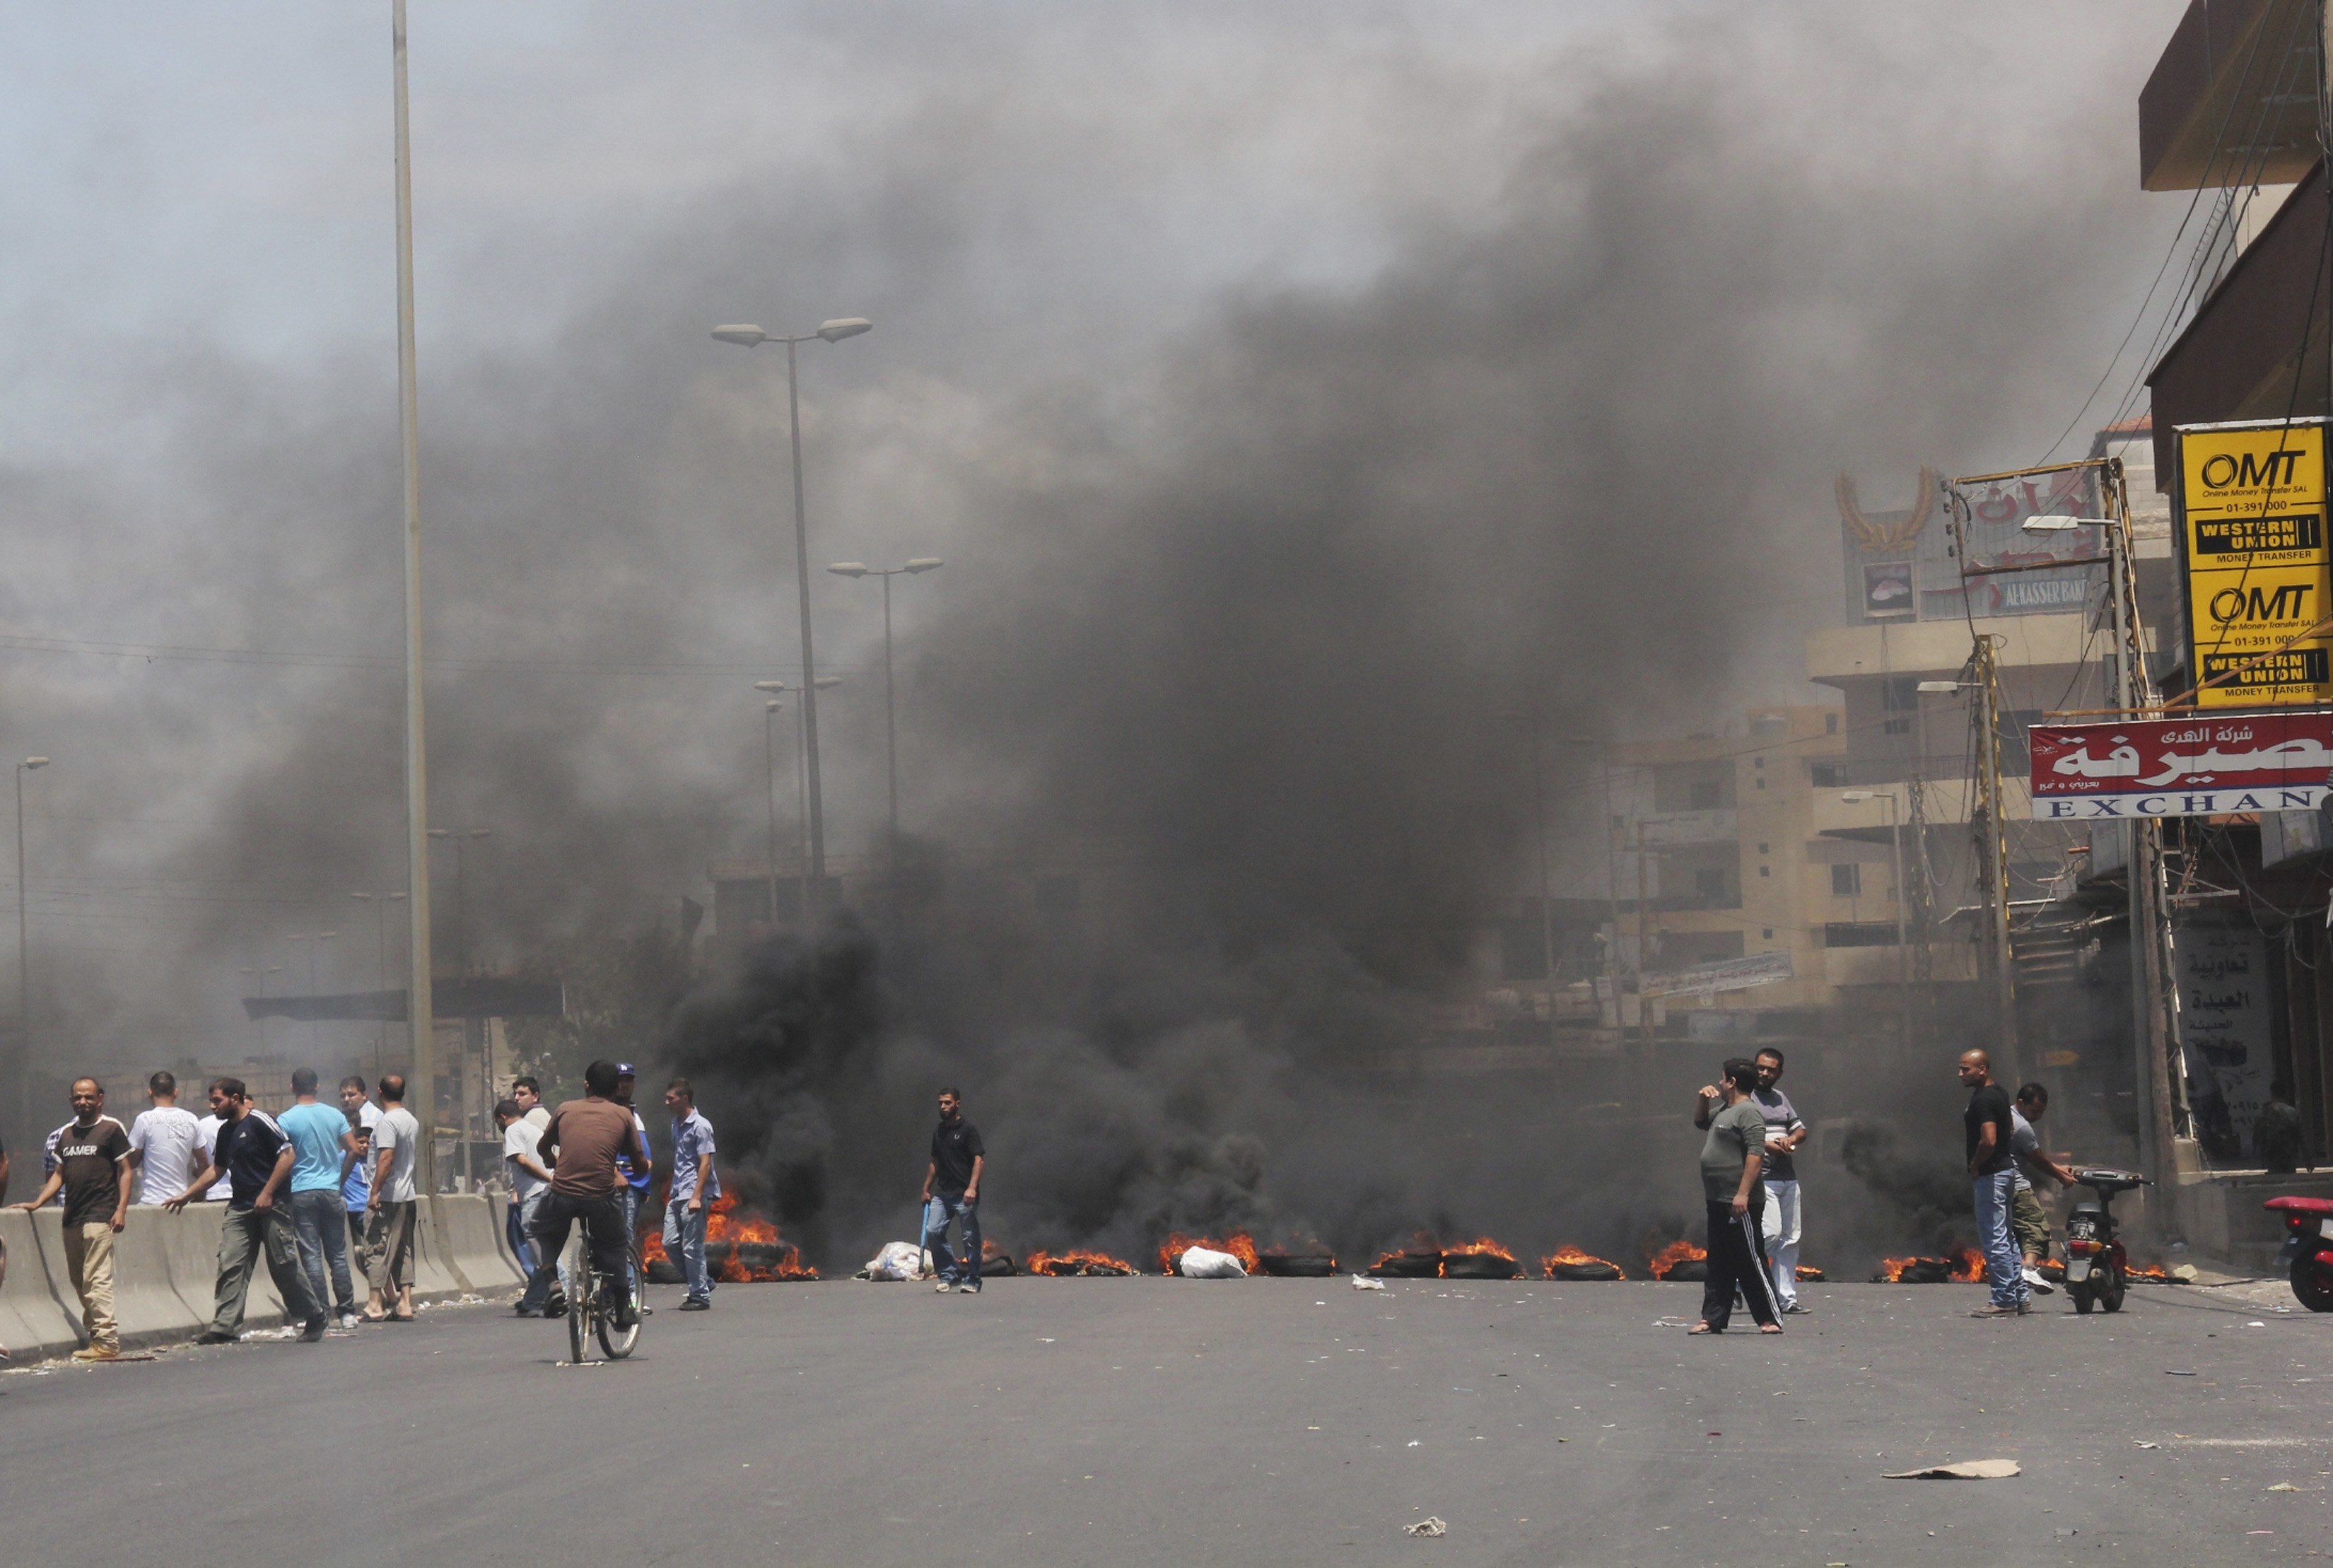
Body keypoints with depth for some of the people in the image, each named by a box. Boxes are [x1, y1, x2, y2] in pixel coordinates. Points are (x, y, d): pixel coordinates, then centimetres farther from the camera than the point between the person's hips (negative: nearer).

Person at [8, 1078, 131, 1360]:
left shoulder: (112, 1129, -1)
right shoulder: (66, 1133, 17)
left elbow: (124, 1172, -3)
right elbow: (59, 1175, 20)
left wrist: (121, 1210, -11)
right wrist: (37, 1203, 9)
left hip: (99, 1216, -7)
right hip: (72, 1217, 7)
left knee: (96, 1279, -13)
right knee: (78, 1281, 7)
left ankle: (107, 1342, -14)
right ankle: (96, 1335, 14)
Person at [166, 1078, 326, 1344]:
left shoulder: (260, 1122, -10)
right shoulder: (225, 1131, 15)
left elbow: (287, 1156, -14)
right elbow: (216, 1169, 26)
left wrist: (267, 1194, -17)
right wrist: (186, 1196, 24)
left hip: (270, 1205, -8)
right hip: (240, 1208, 8)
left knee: (283, 1264, -2)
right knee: (230, 1265, -3)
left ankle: (314, 1317, 13)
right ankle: (225, 1325, -5)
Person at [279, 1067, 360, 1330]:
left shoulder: (286, 1120, -8)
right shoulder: (335, 1115, 4)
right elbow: (353, 1149, 5)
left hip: (302, 1193, -3)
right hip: (331, 1191, 3)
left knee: (311, 1256, -1)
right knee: (338, 1254, 10)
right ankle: (347, 1312, 10)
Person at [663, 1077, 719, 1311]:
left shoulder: (700, 1126, -12)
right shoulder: (676, 1124, 15)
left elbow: (705, 1163, -16)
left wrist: (696, 1197, -21)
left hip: (693, 1195, -9)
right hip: (677, 1195, 9)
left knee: (692, 1247, -6)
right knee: (670, 1243, 6)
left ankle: (700, 1296, 3)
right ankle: (702, 1283, 19)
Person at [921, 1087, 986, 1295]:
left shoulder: (968, 1130, -5)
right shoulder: (938, 1132, 15)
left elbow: (979, 1160, -12)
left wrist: (972, 1187, -23)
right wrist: (926, 1189, 20)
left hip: (964, 1194, -6)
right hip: (942, 1194, 6)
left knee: (971, 1238, 0)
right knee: (933, 1232, -6)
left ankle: (972, 1281, 9)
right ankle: (949, 1275, 4)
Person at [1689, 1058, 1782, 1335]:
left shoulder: (1749, 1112, -14)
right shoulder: (1724, 1111, 18)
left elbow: (1756, 1154, -23)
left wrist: (1743, 1193, -28)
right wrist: (1704, 1101, 19)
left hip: (1739, 1203, -10)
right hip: (1718, 1202, 10)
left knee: (1751, 1263, -7)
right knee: (1719, 1265, 11)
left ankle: (1772, 1319, -3)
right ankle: (1712, 1319, 15)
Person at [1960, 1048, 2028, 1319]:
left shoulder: (1982, 1101, -20)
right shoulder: (2000, 1094, 12)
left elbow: (1988, 1141, -30)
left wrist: (1975, 1166, -14)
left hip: (1990, 1175, -10)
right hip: (2006, 1168, 10)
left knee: (1993, 1240, -6)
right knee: (2005, 1239, 15)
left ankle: (2005, 1302, -5)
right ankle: (2021, 1296, 19)